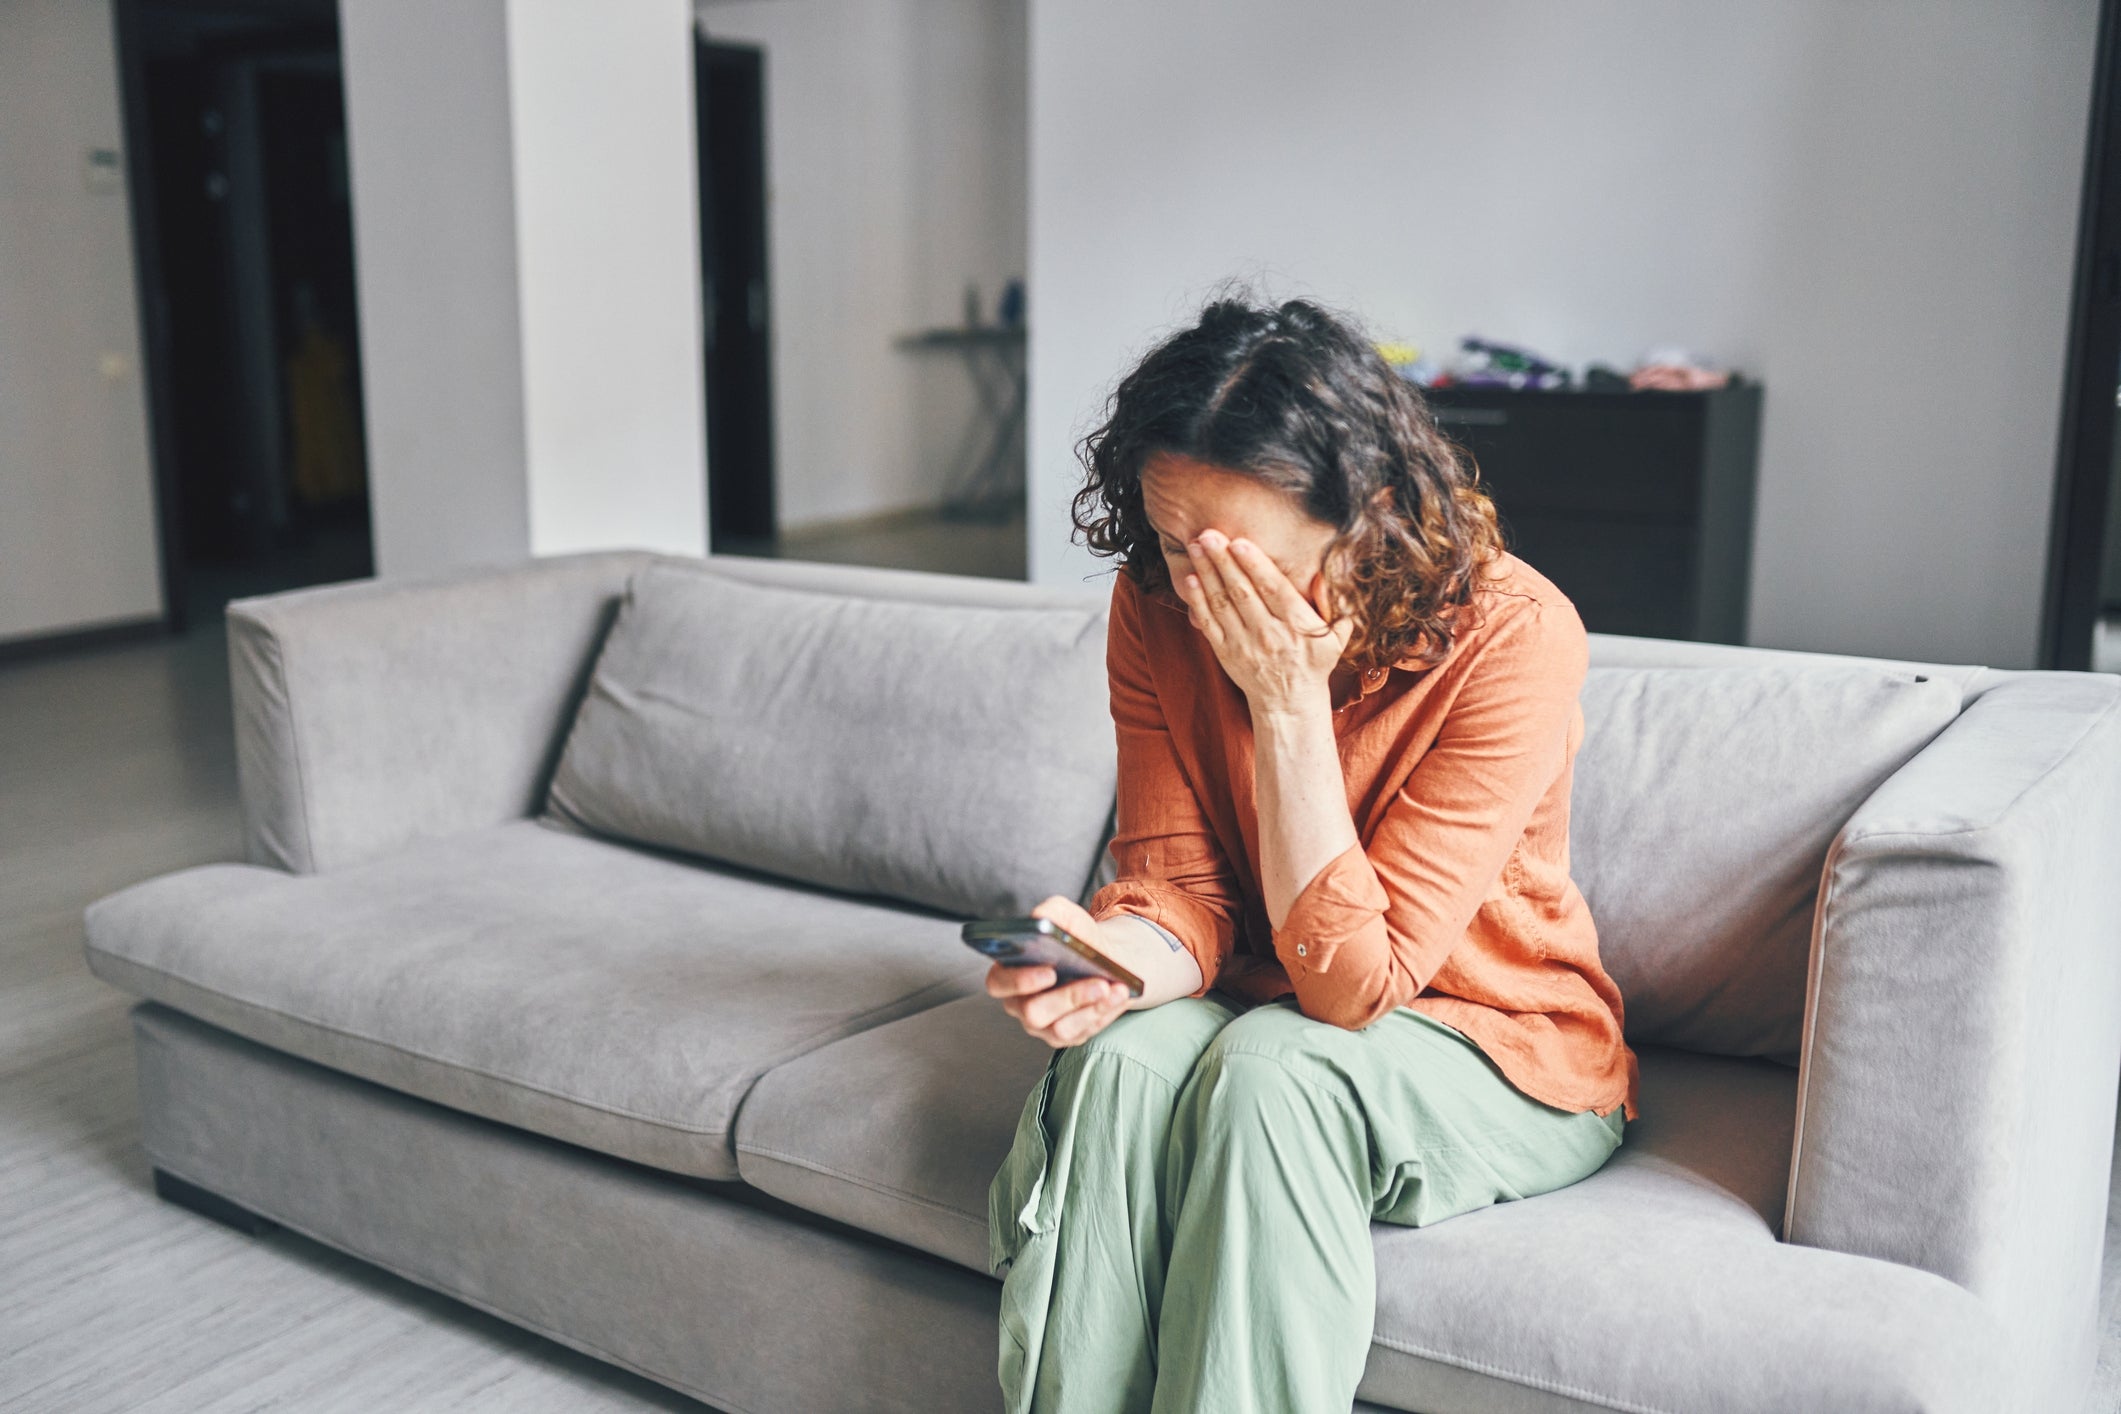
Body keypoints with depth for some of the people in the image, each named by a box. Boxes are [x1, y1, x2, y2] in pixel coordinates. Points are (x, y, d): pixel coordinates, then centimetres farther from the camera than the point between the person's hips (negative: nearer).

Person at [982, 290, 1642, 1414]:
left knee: (1269, 1070, -34)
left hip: (1504, 1054, -3)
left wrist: (1288, 700, -31)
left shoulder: (1512, 635, -24)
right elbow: (1178, 878, -8)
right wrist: (1120, 956, -31)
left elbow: (1352, 980, -25)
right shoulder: (1157, 607, -10)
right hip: (1261, 1016, 4)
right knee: (1119, 1057, -29)